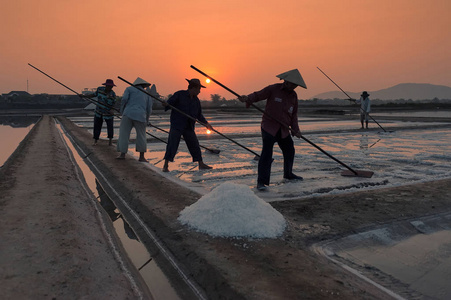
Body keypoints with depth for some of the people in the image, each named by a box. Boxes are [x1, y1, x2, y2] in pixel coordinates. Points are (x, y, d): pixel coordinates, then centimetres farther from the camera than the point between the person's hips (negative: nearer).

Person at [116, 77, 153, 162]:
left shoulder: (129, 89, 15)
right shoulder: (147, 94, 20)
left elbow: (124, 99, -2)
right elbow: (149, 109, 13)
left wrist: (122, 111, 10)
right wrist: (147, 120, 26)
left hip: (128, 114, -1)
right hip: (140, 116, 1)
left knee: (124, 134, 9)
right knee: (141, 136, 12)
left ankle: (122, 154, 7)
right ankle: (142, 156, 9)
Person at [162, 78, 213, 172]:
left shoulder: (196, 100, 12)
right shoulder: (179, 94, -5)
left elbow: (199, 115, 18)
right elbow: (169, 104, -8)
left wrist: (206, 123, 6)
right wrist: (166, 105, -32)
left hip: (189, 127, 6)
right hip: (177, 125, -6)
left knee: (195, 145, 8)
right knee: (172, 144, -12)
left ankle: (201, 165, 19)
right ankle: (166, 165, -7)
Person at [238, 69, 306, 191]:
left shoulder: (293, 95, 11)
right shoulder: (273, 89, -7)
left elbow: (293, 114, 16)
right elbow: (258, 95, -8)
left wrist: (295, 129, 7)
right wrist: (247, 99, -30)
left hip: (283, 129, 7)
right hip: (269, 126, -7)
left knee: (289, 151, 18)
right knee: (267, 152, -17)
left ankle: (288, 174, 42)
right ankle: (261, 181, -14)